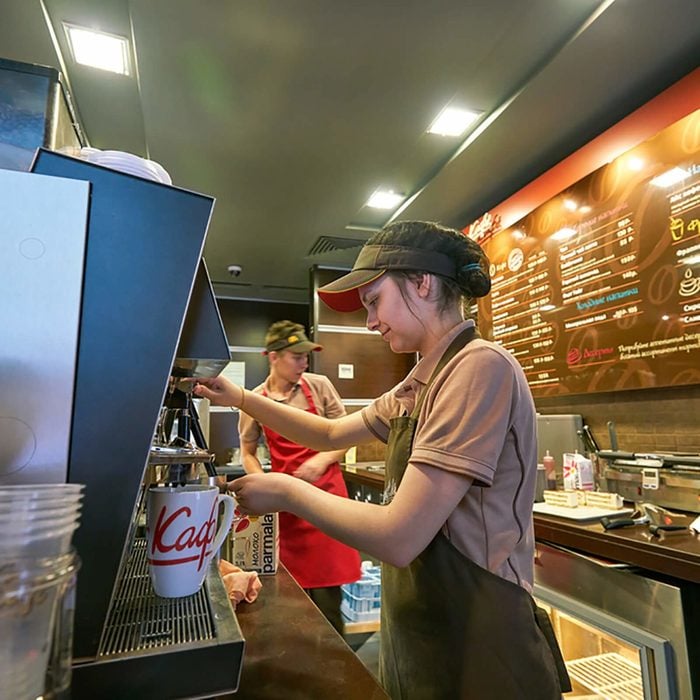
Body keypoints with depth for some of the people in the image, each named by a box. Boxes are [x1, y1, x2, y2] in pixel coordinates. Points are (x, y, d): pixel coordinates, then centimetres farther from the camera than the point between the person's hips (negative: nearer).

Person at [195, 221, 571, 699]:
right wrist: (241, 398, 9)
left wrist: (288, 492, -13)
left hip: (475, 647, -8)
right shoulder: (420, 384, 5)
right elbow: (332, 434, 16)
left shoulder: (480, 366, -23)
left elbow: (399, 538, -28)